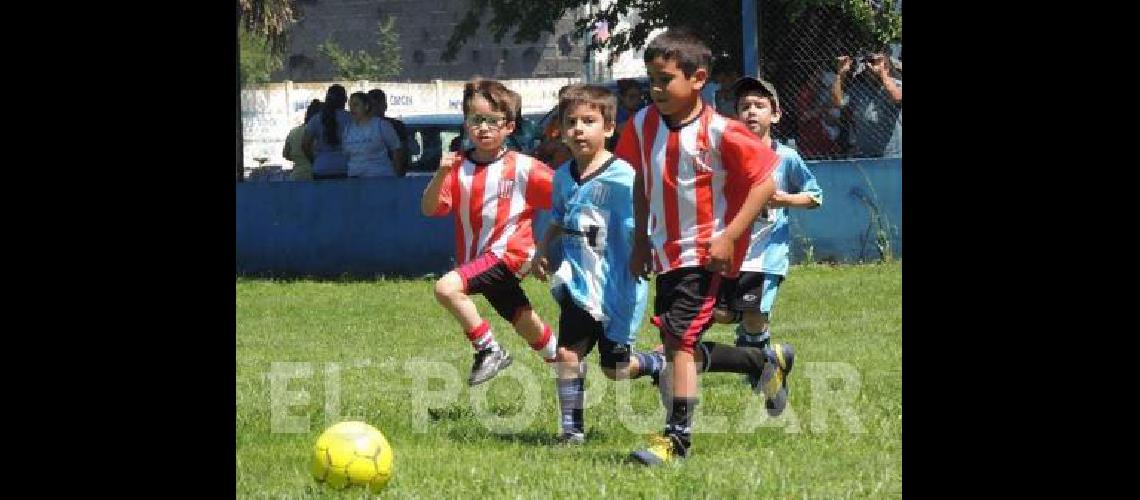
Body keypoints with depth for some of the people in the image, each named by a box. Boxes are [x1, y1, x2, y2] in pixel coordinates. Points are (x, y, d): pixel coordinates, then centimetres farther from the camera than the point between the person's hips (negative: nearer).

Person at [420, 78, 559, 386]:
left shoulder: (523, 168, -9)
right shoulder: (458, 168, 1)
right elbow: (429, 209, -9)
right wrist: (440, 175, -25)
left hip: (508, 254, -6)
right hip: (477, 260, 6)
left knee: (447, 288, -26)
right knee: (529, 328, 17)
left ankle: (489, 350, -15)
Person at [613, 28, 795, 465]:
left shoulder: (719, 132, -18)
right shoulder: (643, 125, 1)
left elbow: (764, 181, -15)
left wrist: (729, 237, -20)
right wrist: (641, 241, 14)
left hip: (706, 252, -7)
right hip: (666, 252, 8)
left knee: (679, 338, -14)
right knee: (677, 346, 11)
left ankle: (677, 434, -7)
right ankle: (767, 362, 31)